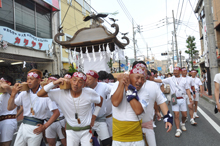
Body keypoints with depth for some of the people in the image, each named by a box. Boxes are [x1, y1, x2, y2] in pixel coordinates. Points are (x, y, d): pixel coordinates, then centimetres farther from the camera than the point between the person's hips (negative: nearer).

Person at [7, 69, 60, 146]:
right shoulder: (24, 93, 3)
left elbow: (56, 113, -12)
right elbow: (10, 108, 4)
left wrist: (44, 126, -11)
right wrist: (13, 94, -11)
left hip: (35, 128, -4)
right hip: (23, 126, 4)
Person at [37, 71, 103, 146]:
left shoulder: (90, 93, -18)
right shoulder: (62, 93, -17)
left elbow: (100, 100, 3)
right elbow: (39, 94, -15)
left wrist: (94, 117, 1)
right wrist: (54, 83, -25)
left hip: (86, 130, 0)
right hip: (71, 130, 1)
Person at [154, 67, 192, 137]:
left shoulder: (184, 80, 6)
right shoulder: (170, 79, 1)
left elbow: (187, 89, 7)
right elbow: (160, 80, -4)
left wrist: (190, 97, -5)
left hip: (182, 99, 2)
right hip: (175, 99, -1)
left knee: (184, 114, 9)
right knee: (176, 115, -3)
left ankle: (183, 123, 39)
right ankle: (178, 130, 9)